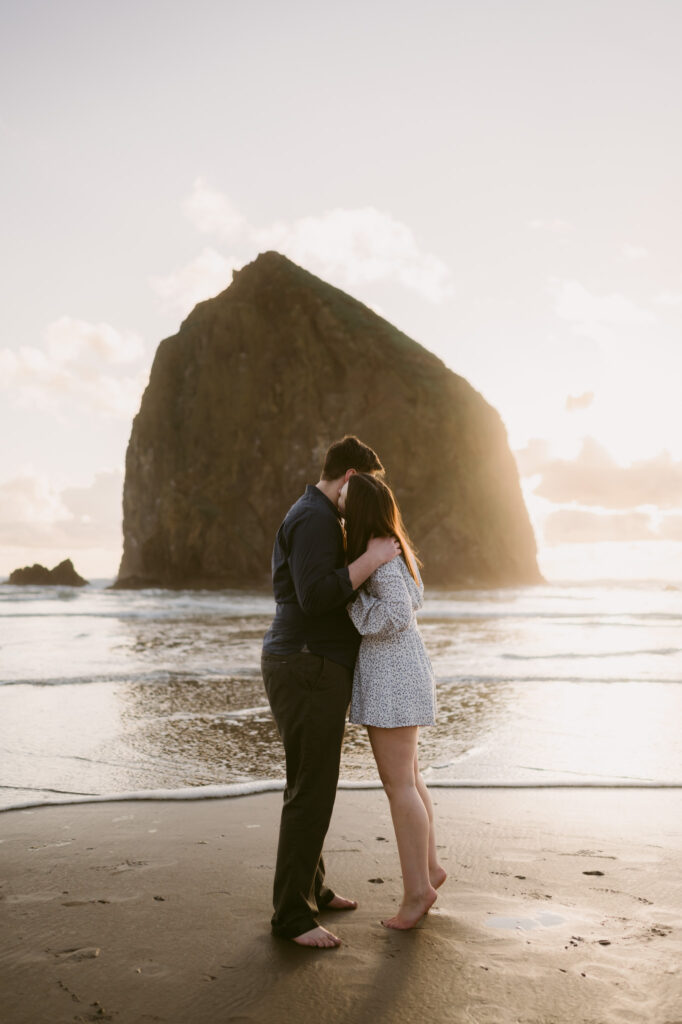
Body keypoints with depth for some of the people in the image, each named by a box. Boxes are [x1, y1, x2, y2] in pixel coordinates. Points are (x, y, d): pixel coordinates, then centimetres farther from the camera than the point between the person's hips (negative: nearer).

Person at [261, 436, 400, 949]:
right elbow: (315, 598, -28)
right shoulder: (314, 519, -16)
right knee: (312, 795, -5)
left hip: (314, 671, 11)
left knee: (315, 785, 19)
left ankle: (310, 888, 33)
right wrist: (370, 560, -20)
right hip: (308, 673, -11)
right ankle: (292, 914, 6)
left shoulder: (316, 519, 19)